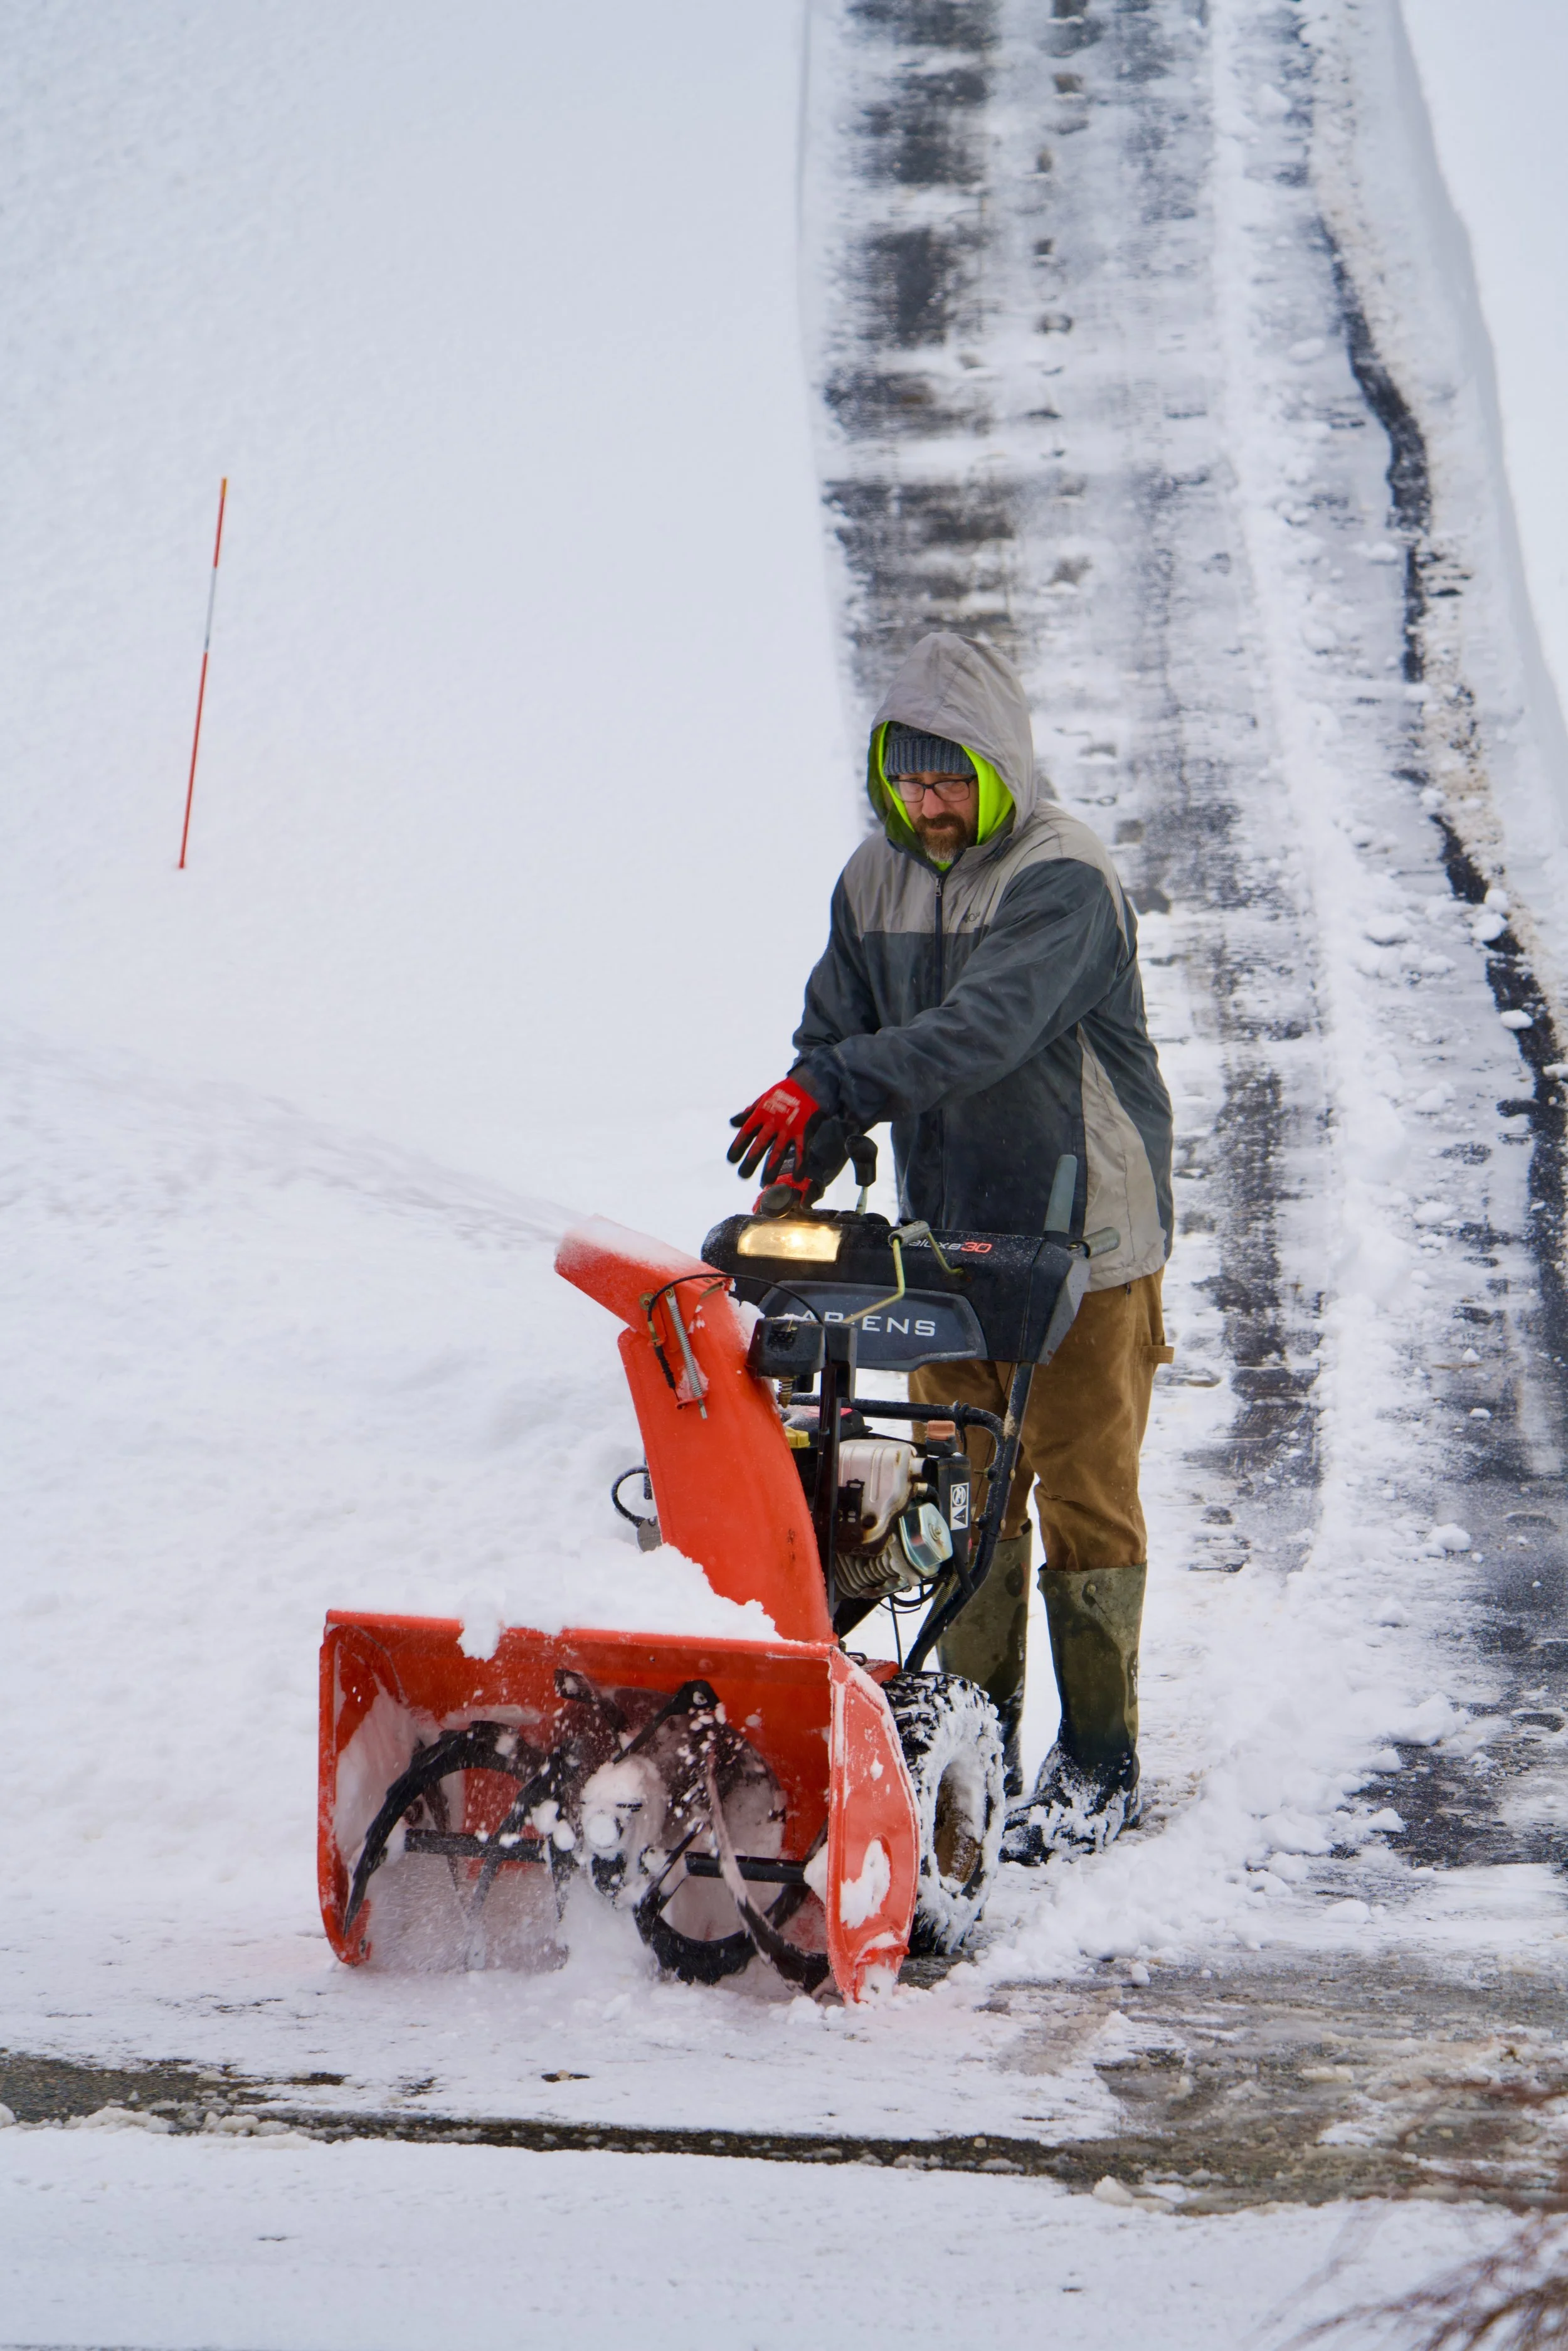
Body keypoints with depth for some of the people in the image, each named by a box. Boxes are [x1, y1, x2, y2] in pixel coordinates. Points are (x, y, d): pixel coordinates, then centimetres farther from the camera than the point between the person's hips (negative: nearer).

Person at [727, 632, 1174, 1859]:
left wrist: (830, 1090, -42)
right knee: (959, 1495, 10)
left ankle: (1099, 1763, 12)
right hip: (950, 1239, 6)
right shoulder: (877, 880, 5)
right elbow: (838, 1025, 7)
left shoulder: (1064, 880, -17)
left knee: (1083, 1498, 2)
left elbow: (988, 1025, -32)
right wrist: (797, 1180, -10)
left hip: (1084, 1241, -6)